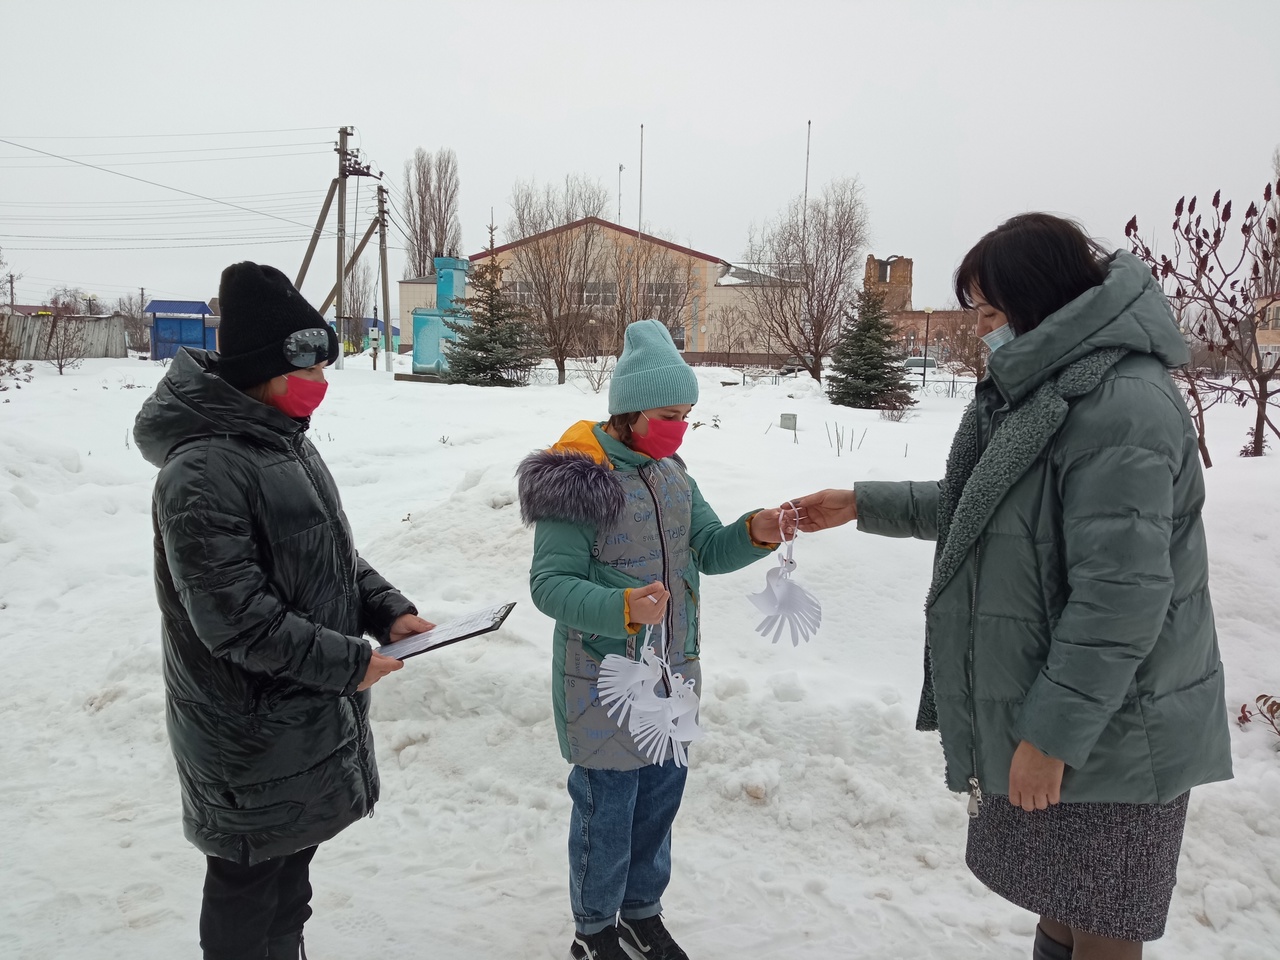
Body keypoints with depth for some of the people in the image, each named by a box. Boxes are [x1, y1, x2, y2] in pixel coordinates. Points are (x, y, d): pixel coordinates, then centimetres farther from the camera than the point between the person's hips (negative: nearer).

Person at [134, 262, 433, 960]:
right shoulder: (202, 472, -24)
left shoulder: (288, 442, 6)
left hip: (315, 712, 9)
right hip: (252, 733, -9)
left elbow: (335, 553, 13)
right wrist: (348, 661, -19)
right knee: (249, 885, 12)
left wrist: (389, 611, -1)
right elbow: (235, 619, -26)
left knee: (292, 859, 26)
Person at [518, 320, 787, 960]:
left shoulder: (669, 473, 5)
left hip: (673, 669, 7)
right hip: (604, 678, -7)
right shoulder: (578, 478, -18)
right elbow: (550, 583, -21)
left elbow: (708, 550, 7)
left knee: (661, 793, 19)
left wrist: (754, 534, -13)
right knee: (609, 806, 7)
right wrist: (622, 609, -36)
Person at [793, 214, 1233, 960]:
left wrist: (1052, 733, -22)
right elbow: (972, 508, 20)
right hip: (1053, 710, 10)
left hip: (1105, 730, -9)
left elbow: (1123, 597, -26)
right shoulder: (1052, 388, 11)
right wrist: (863, 505, 17)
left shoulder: (1121, 404, -23)